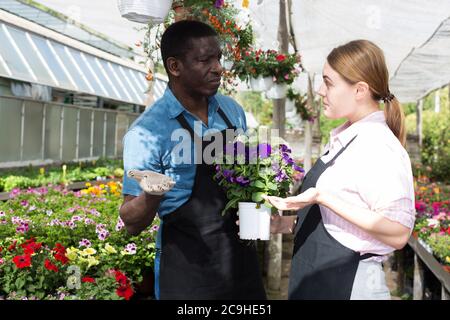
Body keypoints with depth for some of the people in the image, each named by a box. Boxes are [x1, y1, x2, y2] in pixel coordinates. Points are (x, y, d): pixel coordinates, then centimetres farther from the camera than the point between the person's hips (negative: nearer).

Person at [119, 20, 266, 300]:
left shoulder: (233, 110, 0)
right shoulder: (148, 130, -17)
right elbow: (133, 223, -13)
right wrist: (151, 195, -34)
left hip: (241, 255, 5)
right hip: (188, 266, -5)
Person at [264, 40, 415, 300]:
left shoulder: (378, 147, -19)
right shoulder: (344, 139, 5)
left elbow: (397, 234, -24)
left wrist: (323, 197, -26)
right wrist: (287, 224, 6)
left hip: (349, 285, -8)